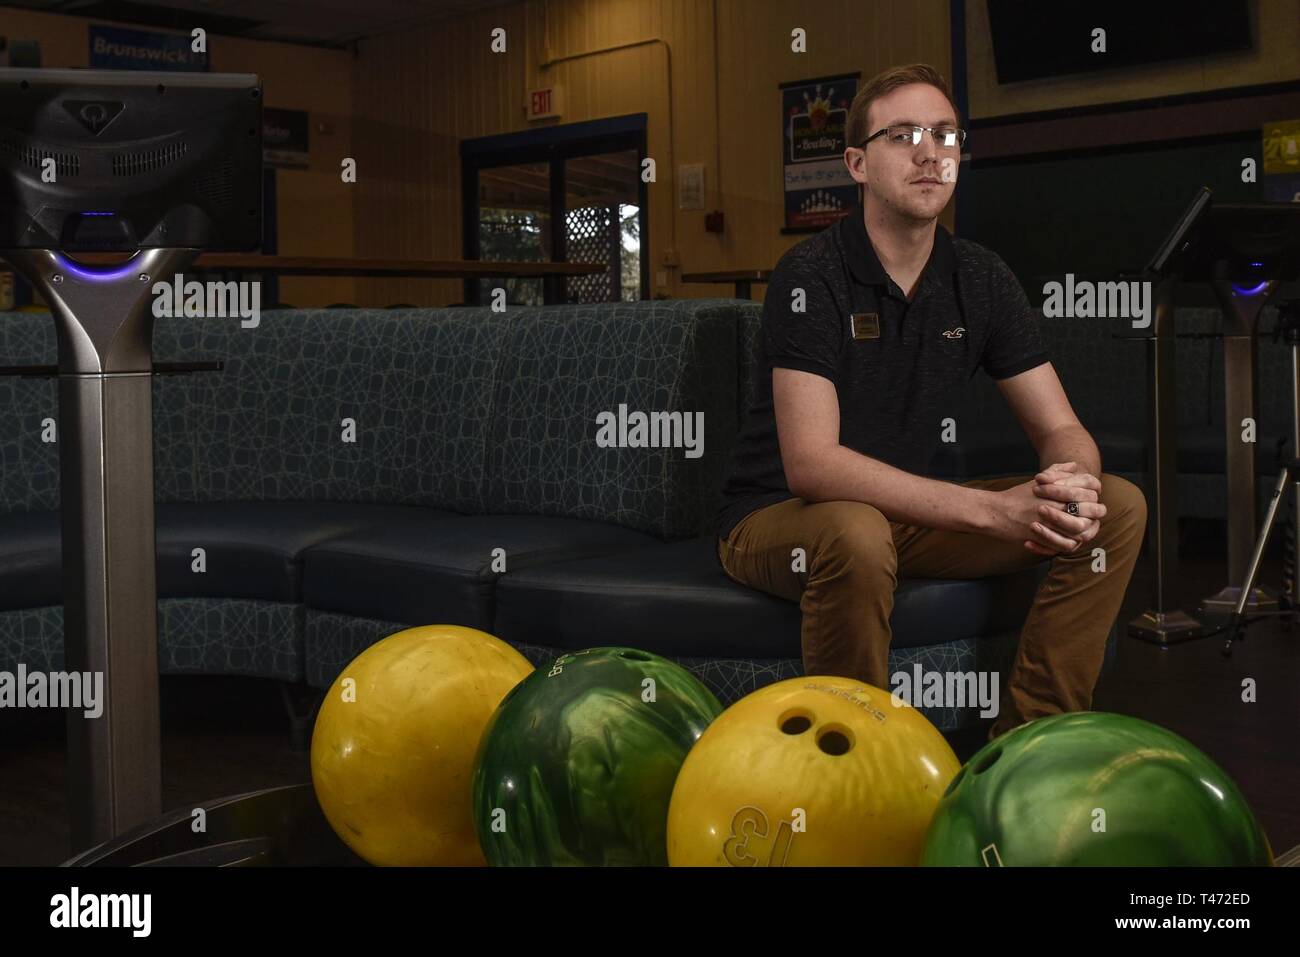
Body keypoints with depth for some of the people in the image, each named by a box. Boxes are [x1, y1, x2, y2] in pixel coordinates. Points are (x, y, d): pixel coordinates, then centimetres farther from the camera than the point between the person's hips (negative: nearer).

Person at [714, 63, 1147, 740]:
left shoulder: (980, 279, 1)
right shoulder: (811, 276, -18)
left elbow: (1061, 430, 2)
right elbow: (811, 463, -30)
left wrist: (1074, 487, -25)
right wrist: (993, 510, -37)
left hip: (904, 509, 6)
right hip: (776, 518, -6)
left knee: (1119, 506, -5)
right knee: (856, 534, -41)